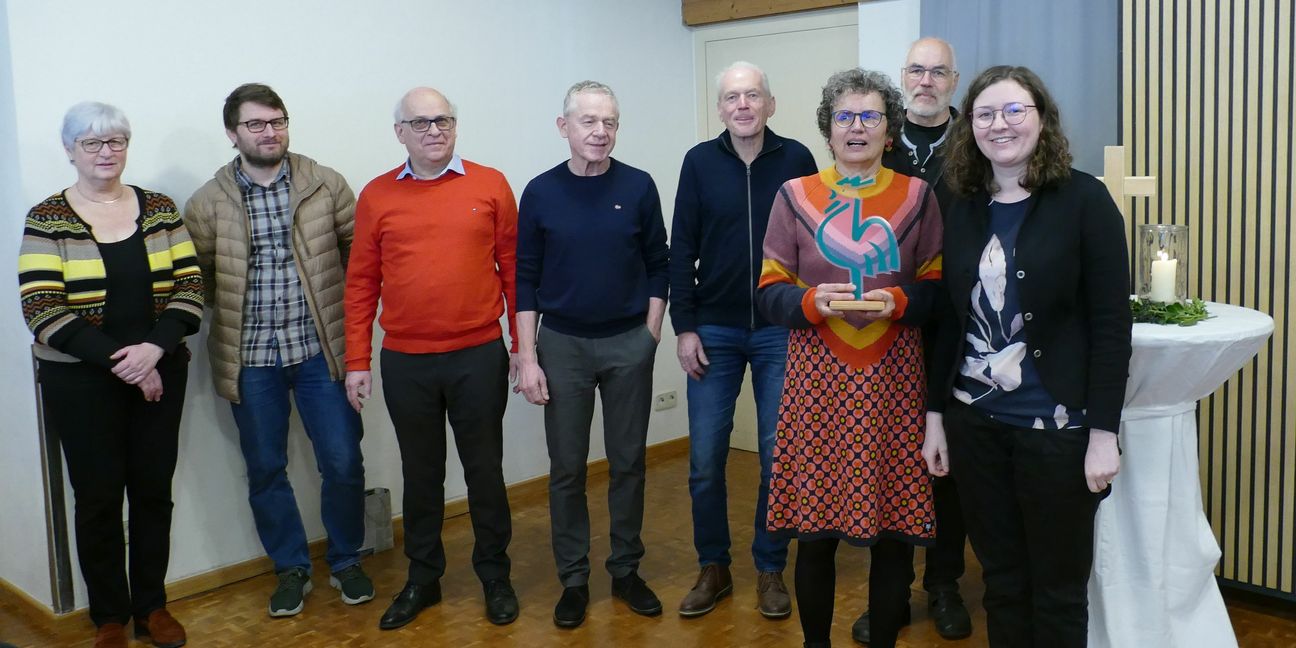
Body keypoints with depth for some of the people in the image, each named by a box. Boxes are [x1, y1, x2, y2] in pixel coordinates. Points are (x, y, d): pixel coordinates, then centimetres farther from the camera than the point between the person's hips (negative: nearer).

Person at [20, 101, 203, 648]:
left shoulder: (160, 210, 4)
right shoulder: (47, 220, -3)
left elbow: (190, 288, 0)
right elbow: (42, 309, -11)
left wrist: (154, 348, -16)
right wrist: (119, 360, -17)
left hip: (159, 373, 2)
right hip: (80, 382, -2)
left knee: (154, 491, 8)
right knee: (98, 498, 6)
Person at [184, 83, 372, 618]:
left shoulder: (325, 184, 0)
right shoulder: (207, 203, 0)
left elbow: (358, 251, 5)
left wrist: (345, 309, 1)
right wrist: (236, 314, -1)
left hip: (320, 348, 0)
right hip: (251, 357, 1)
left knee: (343, 463, 4)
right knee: (266, 471, 10)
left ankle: (346, 562, 26)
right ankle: (291, 569, 29)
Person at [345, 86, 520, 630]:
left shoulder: (490, 186, 0)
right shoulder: (377, 196, 3)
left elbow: (513, 268, 3)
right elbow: (361, 283, 5)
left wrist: (522, 345, 1)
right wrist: (356, 362, 3)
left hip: (479, 357, -1)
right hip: (405, 362, 1)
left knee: (484, 468, 11)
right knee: (420, 473, 15)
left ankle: (495, 575, 28)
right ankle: (423, 578, 31)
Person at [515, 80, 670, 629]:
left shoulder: (638, 187, -1)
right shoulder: (541, 192, -1)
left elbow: (657, 266, 4)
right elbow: (525, 279, 0)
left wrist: (650, 336, -1)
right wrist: (527, 357, -4)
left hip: (629, 343, 0)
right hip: (563, 344, 0)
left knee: (628, 462, 9)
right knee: (567, 469, 6)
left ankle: (626, 571, 24)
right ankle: (573, 579, 20)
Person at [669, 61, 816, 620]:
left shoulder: (796, 159, -2)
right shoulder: (700, 162, 0)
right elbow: (682, 250, 1)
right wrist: (684, 327, -4)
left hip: (781, 332, -1)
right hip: (713, 331, 1)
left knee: (778, 457, 5)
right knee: (705, 459, 5)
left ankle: (770, 569, 22)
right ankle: (713, 568, 22)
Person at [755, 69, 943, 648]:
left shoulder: (917, 196, 6)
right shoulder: (794, 196, 4)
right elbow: (770, 292, 4)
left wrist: (897, 301, -13)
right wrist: (813, 302, -16)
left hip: (893, 377, 1)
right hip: (818, 377, 0)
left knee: (895, 531, 4)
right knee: (815, 531, 5)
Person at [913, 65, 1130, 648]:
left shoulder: (1084, 200, -7)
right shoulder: (965, 211, 6)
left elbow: (1112, 325, -9)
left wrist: (1103, 434, -13)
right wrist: (935, 416, 9)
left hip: (1056, 426, -4)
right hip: (975, 423, 4)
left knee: (1057, 590, 9)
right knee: (1001, 580, 15)